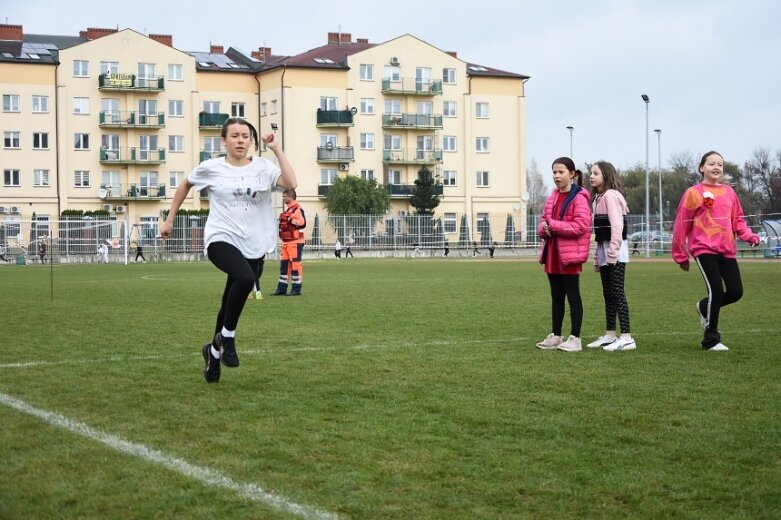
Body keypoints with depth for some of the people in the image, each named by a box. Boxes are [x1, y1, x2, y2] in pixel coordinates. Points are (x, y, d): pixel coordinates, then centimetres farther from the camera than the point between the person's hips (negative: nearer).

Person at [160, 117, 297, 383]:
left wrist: (277, 149, -14)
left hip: (253, 245, 3)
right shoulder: (211, 168, -1)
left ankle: (214, 350, 37)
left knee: (231, 302, 12)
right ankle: (227, 337, -12)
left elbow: (291, 184, -18)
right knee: (245, 279, -33)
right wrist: (170, 219, 18)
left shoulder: (264, 167, 0)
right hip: (221, 239, -3)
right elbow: (185, 185, 17)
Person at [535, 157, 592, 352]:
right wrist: (543, 228, -5)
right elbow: (543, 223, 20)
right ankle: (555, 336, 20)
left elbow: (581, 225, -19)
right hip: (552, 254, 8)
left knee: (572, 295, -2)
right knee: (556, 296, 13)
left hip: (570, 254, -8)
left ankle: (575, 338, 2)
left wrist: (552, 225, -18)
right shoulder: (553, 197, 15)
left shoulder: (579, 197, -10)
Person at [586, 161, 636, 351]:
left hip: (615, 251, -10)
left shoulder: (611, 195, -12)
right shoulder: (598, 197, 17)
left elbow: (616, 225, -20)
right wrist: (598, 256, 18)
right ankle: (610, 335, 17)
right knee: (608, 293, 11)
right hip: (604, 250, 10)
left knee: (617, 292, -12)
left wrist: (613, 251, -22)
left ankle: (627, 338, -13)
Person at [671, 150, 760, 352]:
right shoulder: (693, 193, -2)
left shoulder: (729, 192, 12)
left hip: (727, 250, 5)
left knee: (736, 291, -2)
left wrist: (749, 236, -4)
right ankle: (711, 340, 2)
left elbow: (737, 219, 16)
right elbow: (681, 225, 0)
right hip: (704, 249, -5)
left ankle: (705, 307, 29)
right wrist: (681, 255, 2)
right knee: (716, 290, -13)